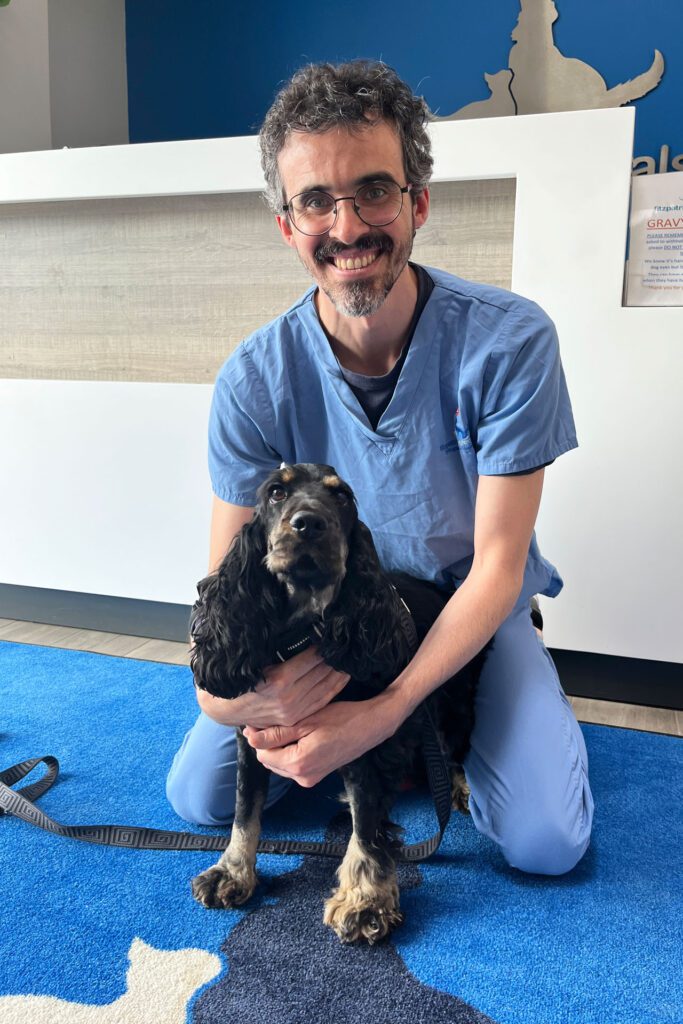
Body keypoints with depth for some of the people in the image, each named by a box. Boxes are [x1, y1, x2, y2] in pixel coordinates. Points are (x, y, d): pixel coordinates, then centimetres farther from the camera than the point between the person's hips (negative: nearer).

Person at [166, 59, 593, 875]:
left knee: (546, 841, -19)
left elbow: (497, 566, -22)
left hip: (473, 614, -1)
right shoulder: (254, 380, -19)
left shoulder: (510, 341, -24)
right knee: (199, 795, -6)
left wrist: (384, 713, -32)